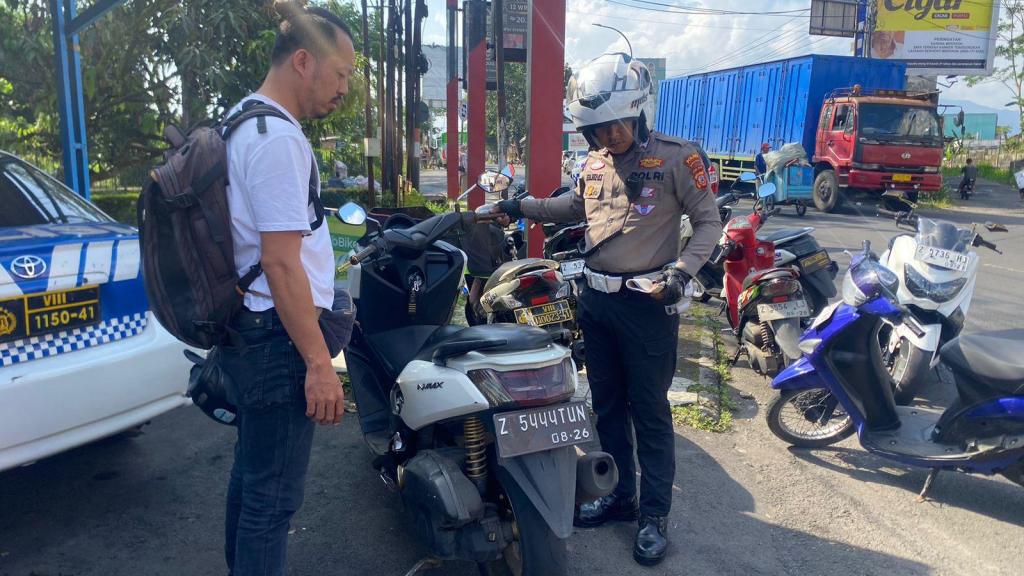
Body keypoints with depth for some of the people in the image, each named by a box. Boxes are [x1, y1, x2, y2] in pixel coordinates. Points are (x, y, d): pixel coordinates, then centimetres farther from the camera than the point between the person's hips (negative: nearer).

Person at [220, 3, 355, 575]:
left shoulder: (245, 122, 14)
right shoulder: (278, 137, -19)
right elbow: (280, 261, -24)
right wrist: (319, 362, -21)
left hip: (249, 330, 11)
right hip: (278, 338, -11)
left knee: (251, 473, 22)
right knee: (274, 494, 1)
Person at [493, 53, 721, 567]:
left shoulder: (676, 157, -9)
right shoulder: (595, 161, 9)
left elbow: (708, 222, -6)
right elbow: (575, 207, 26)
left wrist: (682, 269, -21)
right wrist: (522, 206, 16)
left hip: (647, 303, -6)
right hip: (595, 298, 7)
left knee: (649, 412, 3)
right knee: (607, 405, 15)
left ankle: (655, 514, 18)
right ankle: (621, 495, 32)